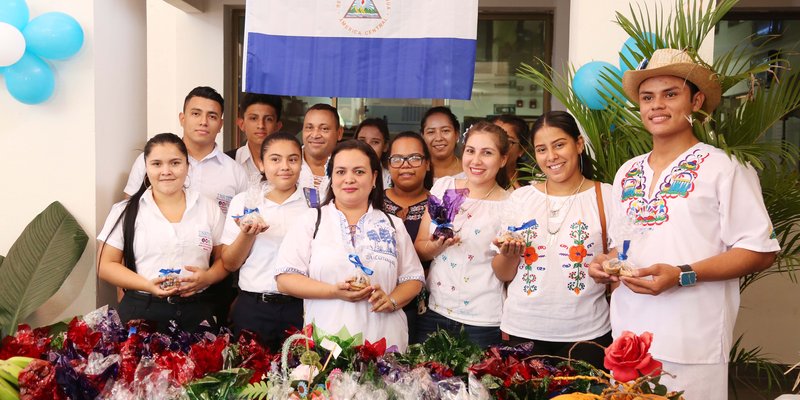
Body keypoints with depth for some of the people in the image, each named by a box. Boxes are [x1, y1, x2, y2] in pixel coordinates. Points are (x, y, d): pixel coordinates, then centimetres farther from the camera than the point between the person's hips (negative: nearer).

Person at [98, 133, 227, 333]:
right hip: (141, 311, -1)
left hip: (197, 312, 1)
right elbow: (106, 265, 1)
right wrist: (147, 285, -14)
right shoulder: (125, 211, 2)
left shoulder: (209, 208, 6)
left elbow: (225, 259, 8)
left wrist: (208, 277, -13)